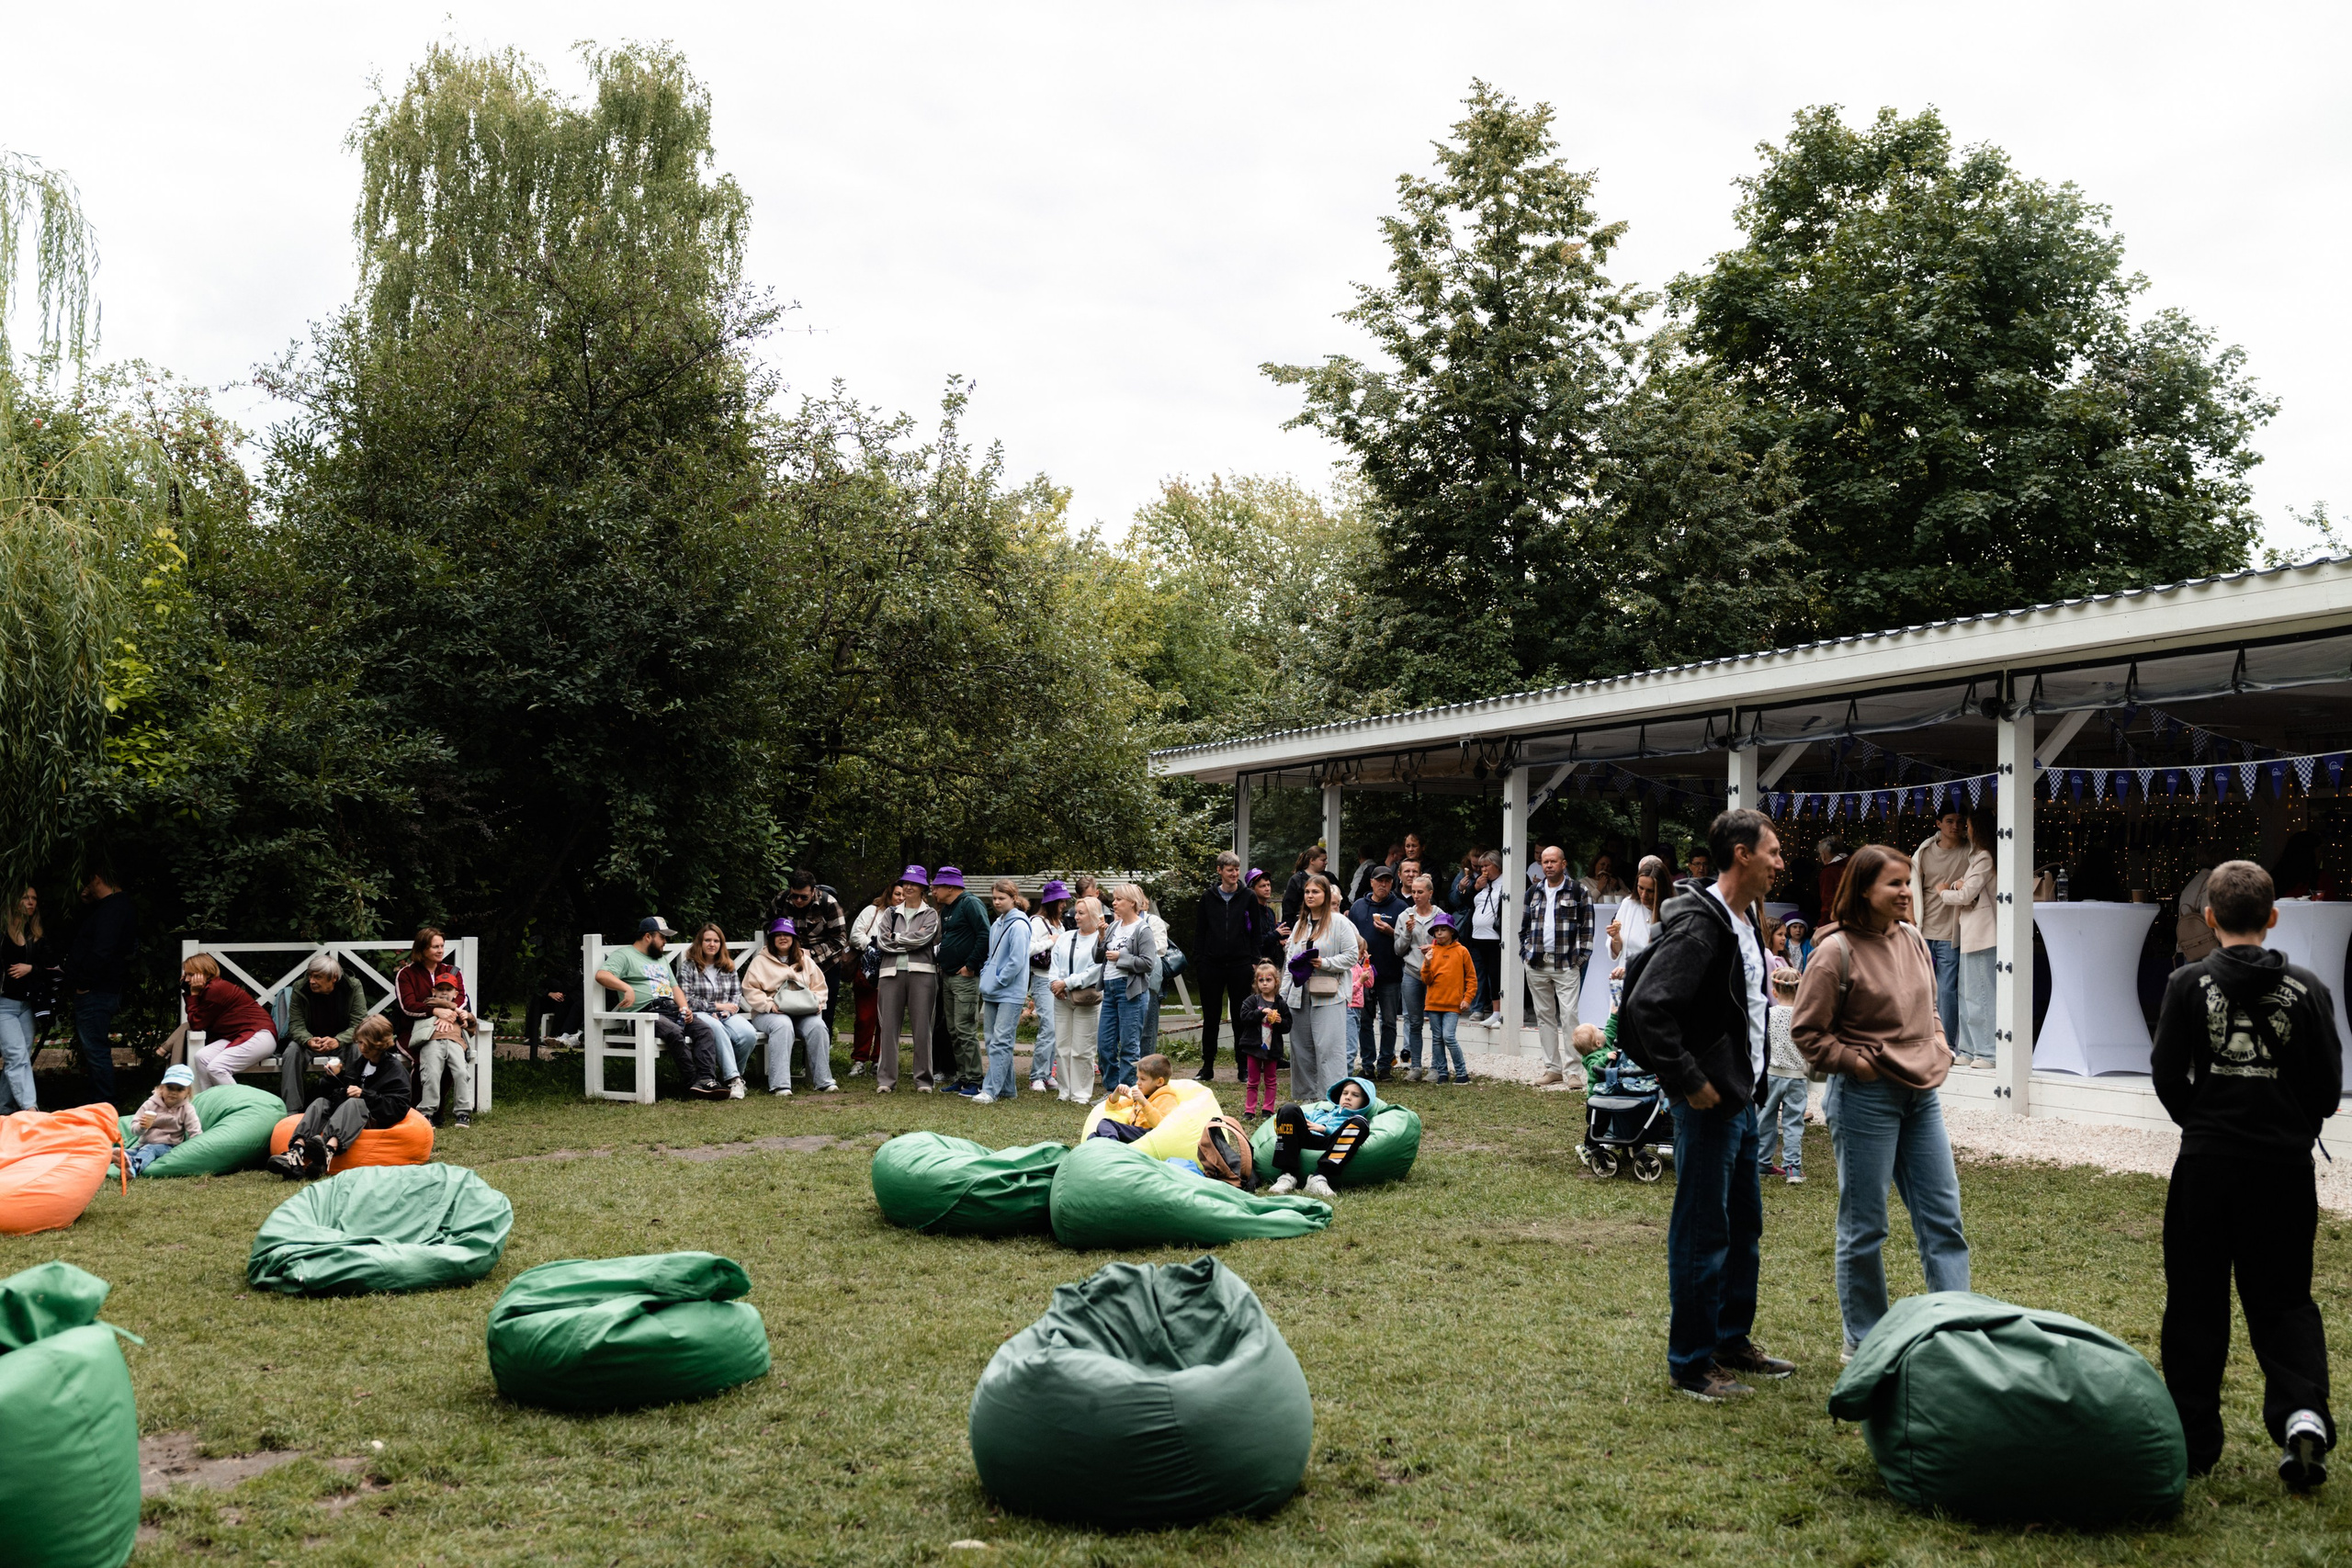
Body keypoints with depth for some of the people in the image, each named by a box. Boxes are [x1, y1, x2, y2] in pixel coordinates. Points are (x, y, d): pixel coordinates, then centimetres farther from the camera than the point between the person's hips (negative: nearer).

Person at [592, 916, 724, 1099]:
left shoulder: (661, 959, 31)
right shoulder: (624, 955, 6)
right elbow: (602, 975, -11)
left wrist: (684, 1007, 9)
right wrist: (627, 989, -25)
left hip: (672, 1009, 7)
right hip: (646, 1013, -7)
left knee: (705, 1029, -20)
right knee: (675, 1032, -36)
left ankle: (706, 1080, -35)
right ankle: (692, 1083, -29)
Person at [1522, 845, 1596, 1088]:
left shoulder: (1578, 891, 0)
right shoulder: (1533, 893, 13)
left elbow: (1588, 927, -1)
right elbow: (1524, 927, 19)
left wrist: (1581, 957, -7)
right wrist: (1525, 953, 8)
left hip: (1566, 965, -5)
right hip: (1537, 965, 5)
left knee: (1569, 1016, -10)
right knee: (1544, 1017, 8)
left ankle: (1573, 1071, -7)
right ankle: (1553, 1068, 15)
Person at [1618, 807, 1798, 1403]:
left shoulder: (1746, 921, 12)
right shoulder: (1699, 925, -19)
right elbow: (1646, 1007, -28)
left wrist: (1749, 1078, 16)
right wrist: (1690, 1083, -23)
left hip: (1741, 1099, 10)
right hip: (1708, 1104, -10)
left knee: (1745, 1224, 19)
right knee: (1702, 1232, -1)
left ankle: (1733, 1341, 33)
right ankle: (1691, 1363, 9)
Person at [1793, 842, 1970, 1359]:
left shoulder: (1912, 939, 8)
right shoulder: (1837, 950, -13)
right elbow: (1807, 1030, -11)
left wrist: (1937, 1047, 9)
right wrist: (1857, 1063, -12)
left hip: (1922, 1094, 7)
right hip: (1866, 1098, -7)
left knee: (1943, 1217, 7)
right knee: (1864, 1227, 3)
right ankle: (1863, 1341, 16)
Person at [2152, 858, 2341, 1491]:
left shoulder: (2190, 983, -6)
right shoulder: (2306, 988, -1)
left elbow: (2167, 1076, -5)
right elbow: (2329, 1085, 2)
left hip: (2207, 1162, -1)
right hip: (2285, 1166, 2)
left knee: (2196, 1303, 8)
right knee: (2283, 1298, 14)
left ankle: (2194, 1439, 12)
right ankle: (2302, 1412, -7)